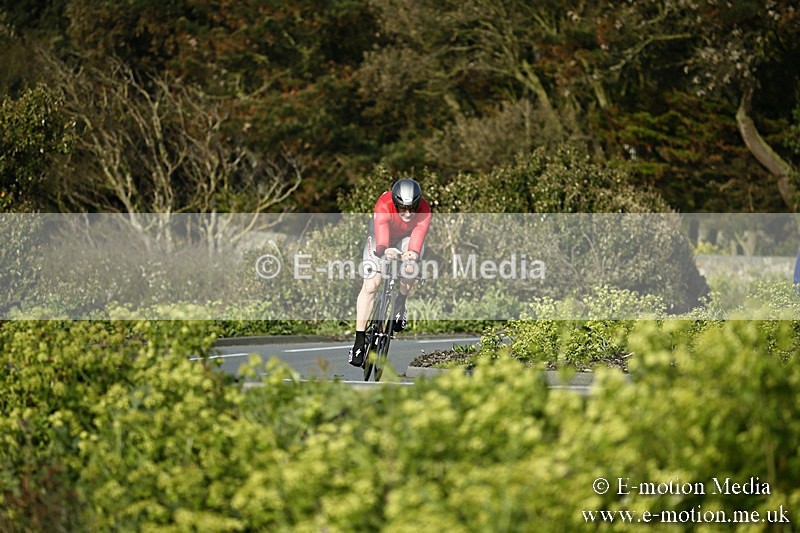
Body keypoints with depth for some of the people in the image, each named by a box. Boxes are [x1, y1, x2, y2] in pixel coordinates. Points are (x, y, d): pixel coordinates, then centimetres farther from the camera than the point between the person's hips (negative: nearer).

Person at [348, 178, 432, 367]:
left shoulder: (424, 211, -34)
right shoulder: (383, 206, -39)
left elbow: (418, 237, -47)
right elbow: (381, 239, -51)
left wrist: (413, 253, -69)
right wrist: (385, 250, -74)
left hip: (407, 238, 1)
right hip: (381, 239, -1)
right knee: (370, 286, -15)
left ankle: (400, 304, 1)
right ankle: (359, 341, -9)